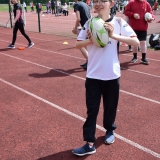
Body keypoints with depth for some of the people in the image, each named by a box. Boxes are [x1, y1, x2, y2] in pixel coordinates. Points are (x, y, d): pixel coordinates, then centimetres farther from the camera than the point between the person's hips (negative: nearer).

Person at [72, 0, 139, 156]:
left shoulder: (118, 22, -4)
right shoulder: (89, 23, 2)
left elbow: (136, 42, -12)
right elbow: (78, 44, 5)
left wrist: (114, 35, -22)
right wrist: (90, 39, -15)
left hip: (112, 74, -1)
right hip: (93, 75, 1)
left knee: (110, 106, 15)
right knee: (91, 109, 2)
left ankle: (110, 130, 41)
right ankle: (89, 143, 9)